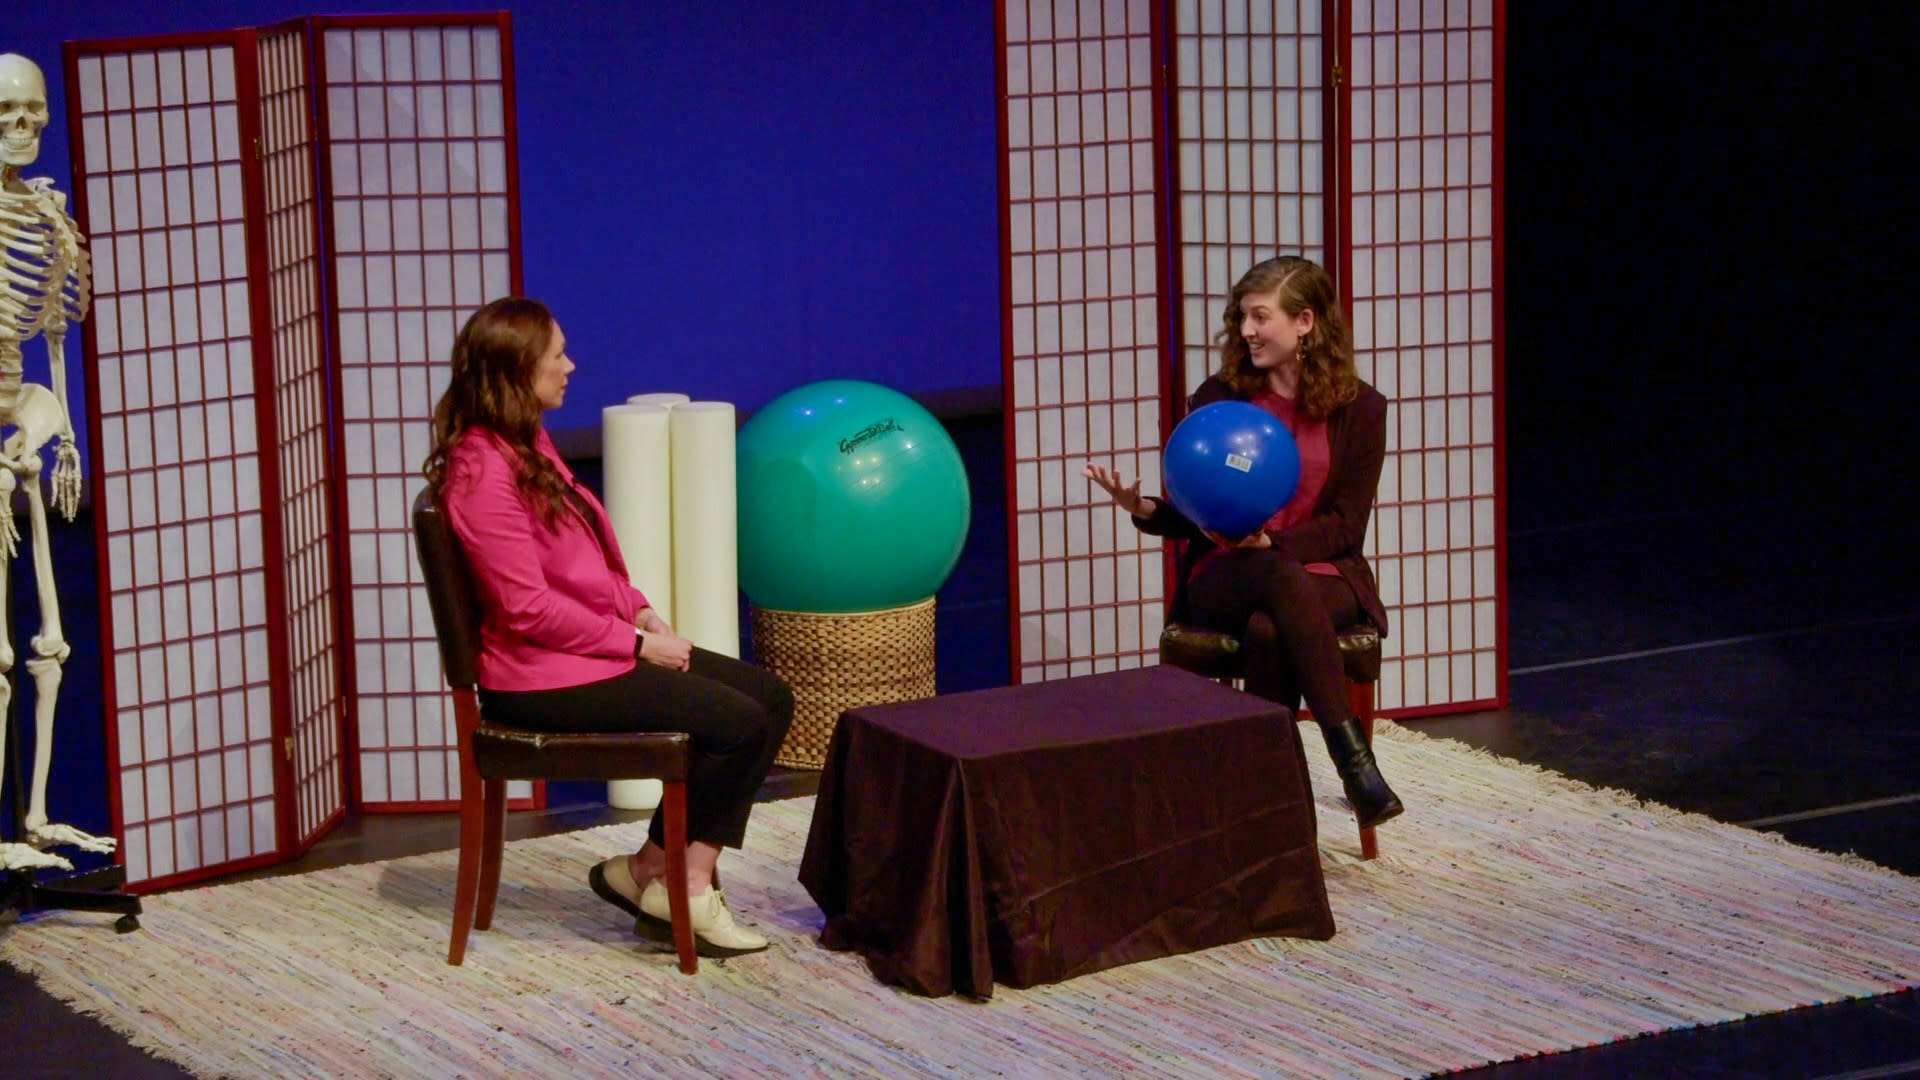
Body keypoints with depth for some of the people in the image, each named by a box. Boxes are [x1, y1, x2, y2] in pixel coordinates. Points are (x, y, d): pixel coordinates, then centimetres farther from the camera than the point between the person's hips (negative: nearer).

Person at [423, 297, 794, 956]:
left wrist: (642, 612, 5)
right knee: (737, 723, -17)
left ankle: (667, 877, -1)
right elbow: (529, 607, -21)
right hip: (544, 677, -11)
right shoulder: (483, 472, -18)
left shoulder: (530, 445, 14)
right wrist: (636, 643, -15)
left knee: (769, 697, 0)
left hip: (599, 646, 11)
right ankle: (656, 874, -2)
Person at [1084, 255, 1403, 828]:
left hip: (1321, 576, 0)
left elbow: (1344, 526, -1)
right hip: (1223, 578, 0)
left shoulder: (1359, 409, 4)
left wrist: (1271, 541, -18)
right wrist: (1143, 508, -13)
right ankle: (1353, 756, -44)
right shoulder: (1218, 398, 8)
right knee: (1279, 581, -37)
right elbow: (1192, 518, 9)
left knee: (1270, 631, -38)